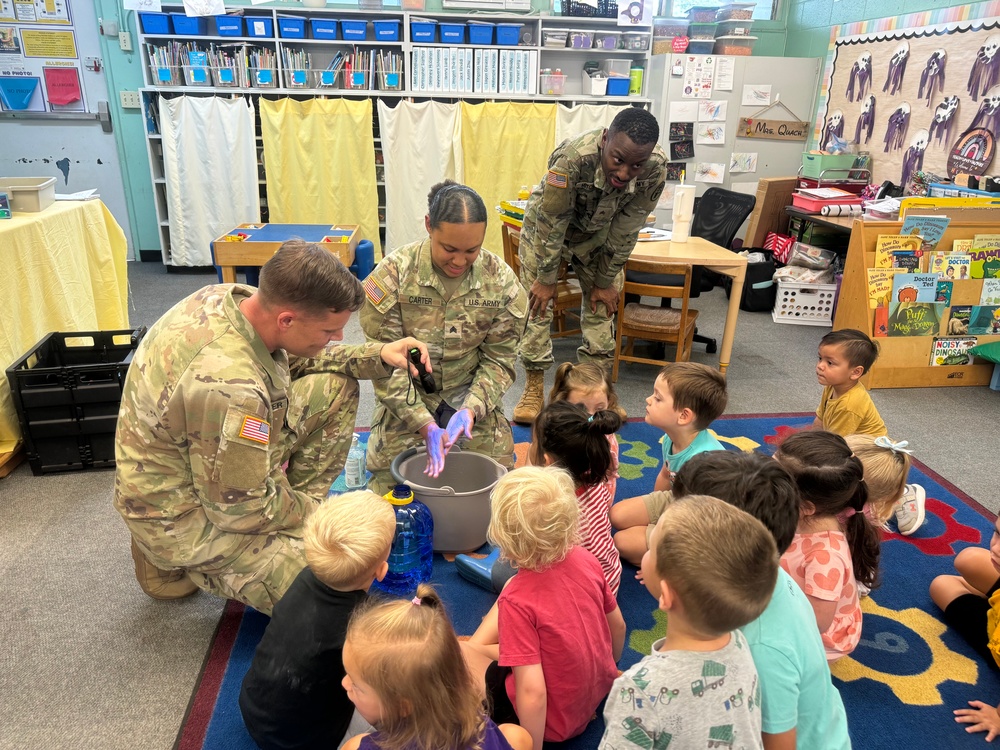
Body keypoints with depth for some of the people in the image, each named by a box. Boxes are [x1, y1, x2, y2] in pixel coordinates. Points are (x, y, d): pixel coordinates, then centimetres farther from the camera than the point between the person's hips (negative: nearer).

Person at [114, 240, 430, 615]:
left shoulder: (230, 297, -12)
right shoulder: (228, 387, -38)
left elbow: (294, 360, 8)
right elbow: (242, 510, -25)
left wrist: (376, 355, -7)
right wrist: (315, 512, -7)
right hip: (180, 513, -8)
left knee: (336, 386, -1)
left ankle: (293, 510, 8)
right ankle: (181, 561, 4)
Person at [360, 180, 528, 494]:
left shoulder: (501, 280, -14)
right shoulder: (393, 274, -20)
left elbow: (498, 359, -7)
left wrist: (471, 408, -24)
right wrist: (425, 425, -25)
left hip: (470, 390, 1)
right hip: (408, 396, -1)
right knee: (385, 478, -8)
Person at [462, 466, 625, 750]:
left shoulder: (518, 600, -31)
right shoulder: (586, 559, -14)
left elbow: (532, 692, -30)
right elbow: (618, 626, 1)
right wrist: (606, 674, 20)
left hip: (556, 720, -6)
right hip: (599, 691, 7)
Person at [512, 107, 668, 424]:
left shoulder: (656, 168, -31)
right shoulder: (574, 157, -41)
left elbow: (625, 231, -19)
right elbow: (551, 223, -29)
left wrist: (606, 281, -11)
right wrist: (546, 279, -19)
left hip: (598, 230, 3)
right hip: (548, 223, -2)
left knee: (602, 304, 1)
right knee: (538, 301, -6)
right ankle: (534, 387, 6)